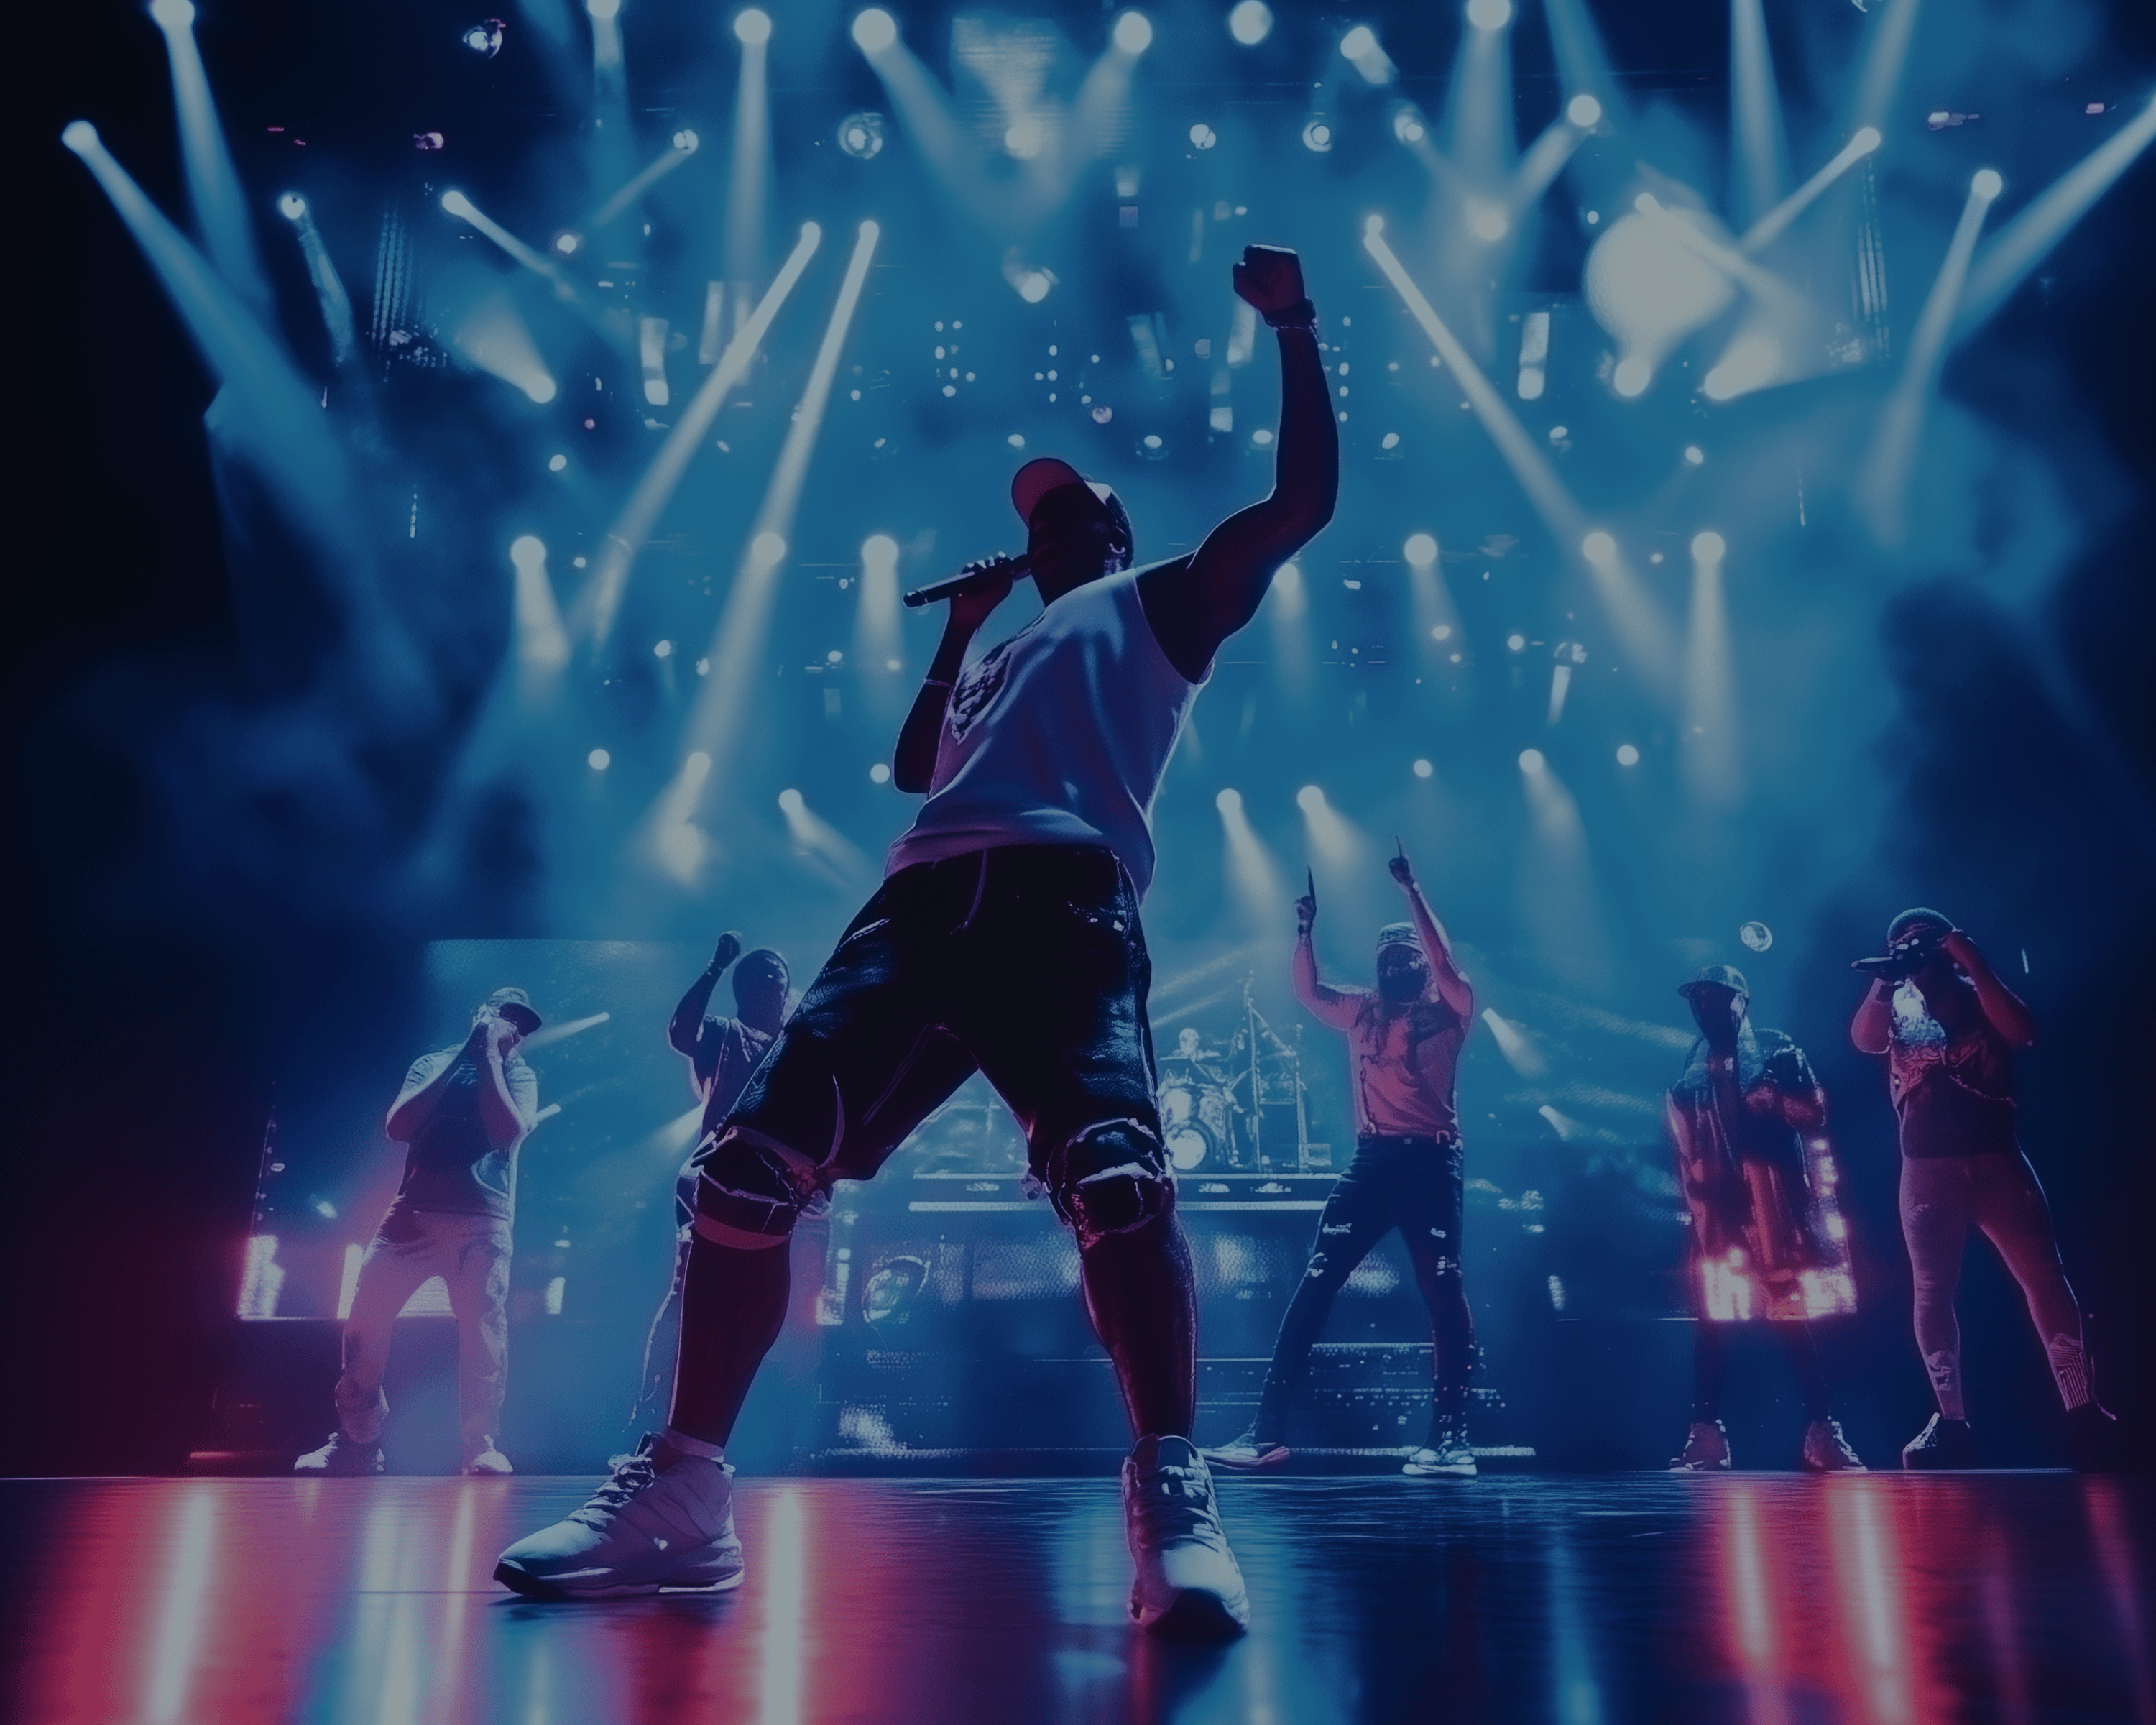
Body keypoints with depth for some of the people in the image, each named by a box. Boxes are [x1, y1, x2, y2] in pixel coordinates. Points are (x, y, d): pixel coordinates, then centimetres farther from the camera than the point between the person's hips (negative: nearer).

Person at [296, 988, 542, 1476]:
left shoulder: (518, 1075, 12)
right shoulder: (432, 1063, 16)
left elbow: (509, 1131, -8)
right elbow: (399, 1126, 0)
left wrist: (489, 1058, -5)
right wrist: (461, 1056, -2)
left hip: (484, 1225, -2)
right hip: (413, 1214, 2)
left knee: (484, 1333, -11)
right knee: (365, 1322, -2)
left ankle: (481, 1446, -4)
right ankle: (357, 1442, 10)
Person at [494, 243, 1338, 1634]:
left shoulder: (1157, 606, 22)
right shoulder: (995, 657, 40)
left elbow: (1303, 503, 14)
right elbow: (913, 766, 42)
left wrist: (1296, 328, 12)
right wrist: (960, 625, 40)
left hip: (1066, 902, -5)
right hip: (923, 905, 6)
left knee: (1115, 1173, -29)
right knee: (749, 1167, -3)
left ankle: (1174, 1499, -24)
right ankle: (683, 1492, 5)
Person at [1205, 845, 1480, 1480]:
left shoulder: (1448, 1010, 6)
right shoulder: (1362, 1010, 18)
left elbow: (1446, 964, -11)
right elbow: (1307, 992, 10)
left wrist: (1412, 893, -14)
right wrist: (1305, 929, -1)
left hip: (1431, 1160, -3)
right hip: (1372, 1160, 4)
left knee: (1443, 1291, -6)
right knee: (1314, 1286, -4)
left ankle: (1451, 1437, 0)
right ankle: (1268, 1430, -4)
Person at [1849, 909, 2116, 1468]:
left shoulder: (1981, 997, 11)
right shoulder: (1897, 1007, 12)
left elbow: (2022, 1032, -9)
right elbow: (1864, 1039, -9)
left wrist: (1977, 966, -11)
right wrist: (1885, 976, -13)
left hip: (1997, 1156, 0)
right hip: (1927, 1165, 0)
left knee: (2043, 1274, -6)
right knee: (1933, 1290, -5)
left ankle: (2083, 1411, -1)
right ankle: (1951, 1422, -3)